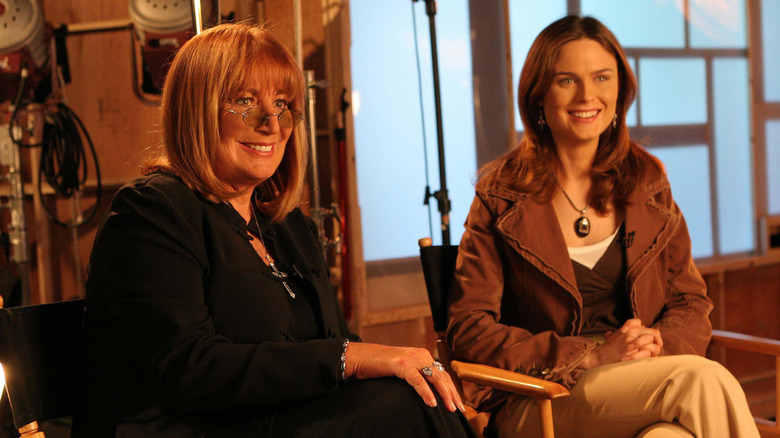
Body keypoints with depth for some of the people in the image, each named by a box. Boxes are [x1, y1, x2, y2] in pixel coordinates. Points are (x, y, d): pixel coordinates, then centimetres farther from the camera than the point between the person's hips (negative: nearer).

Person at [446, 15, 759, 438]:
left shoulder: (647, 181, 12)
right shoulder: (502, 196, 0)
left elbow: (691, 301, 16)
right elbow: (467, 330, -4)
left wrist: (660, 341, -9)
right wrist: (590, 356, -15)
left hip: (645, 382, 4)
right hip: (539, 402, -3)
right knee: (702, 380, -30)